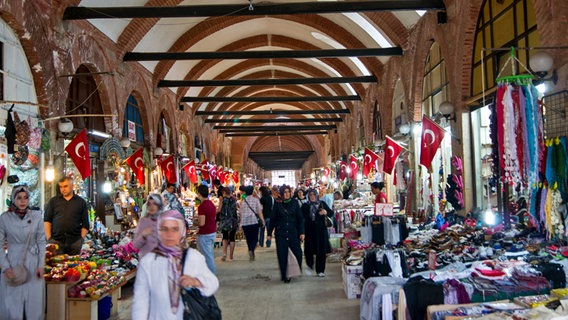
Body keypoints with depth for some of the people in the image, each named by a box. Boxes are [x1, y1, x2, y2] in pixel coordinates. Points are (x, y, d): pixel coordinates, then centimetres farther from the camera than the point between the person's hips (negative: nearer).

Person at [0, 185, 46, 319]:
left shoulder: (36, 216, -4)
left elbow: (41, 242, 1)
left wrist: (41, 265, -3)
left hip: (33, 264, 1)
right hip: (13, 263, -1)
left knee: (34, 302, 7)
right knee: (12, 304, 6)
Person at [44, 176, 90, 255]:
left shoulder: (81, 202, 10)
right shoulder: (53, 201, 12)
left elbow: (85, 224, 9)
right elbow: (47, 220, 9)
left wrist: (81, 239, -1)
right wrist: (49, 238, -1)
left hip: (74, 242, 0)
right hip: (56, 241, 0)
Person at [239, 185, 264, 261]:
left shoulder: (243, 201, 7)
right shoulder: (255, 200, 1)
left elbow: (241, 213, 8)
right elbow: (259, 212, -3)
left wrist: (241, 222, 17)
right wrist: (263, 221, 2)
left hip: (245, 222, 2)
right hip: (254, 221, -2)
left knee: (248, 239, 10)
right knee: (255, 238, 4)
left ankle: (251, 255, 13)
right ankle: (251, 250, -22)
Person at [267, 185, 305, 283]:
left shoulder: (294, 203, 4)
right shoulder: (277, 204, 2)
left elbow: (300, 218, 4)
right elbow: (273, 220, 7)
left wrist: (301, 232, -3)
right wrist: (269, 233, 6)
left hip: (293, 232, 0)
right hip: (280, 234, 0)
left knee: (298, 253, -5)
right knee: (282, 255, 1)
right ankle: (284, 276, 12)